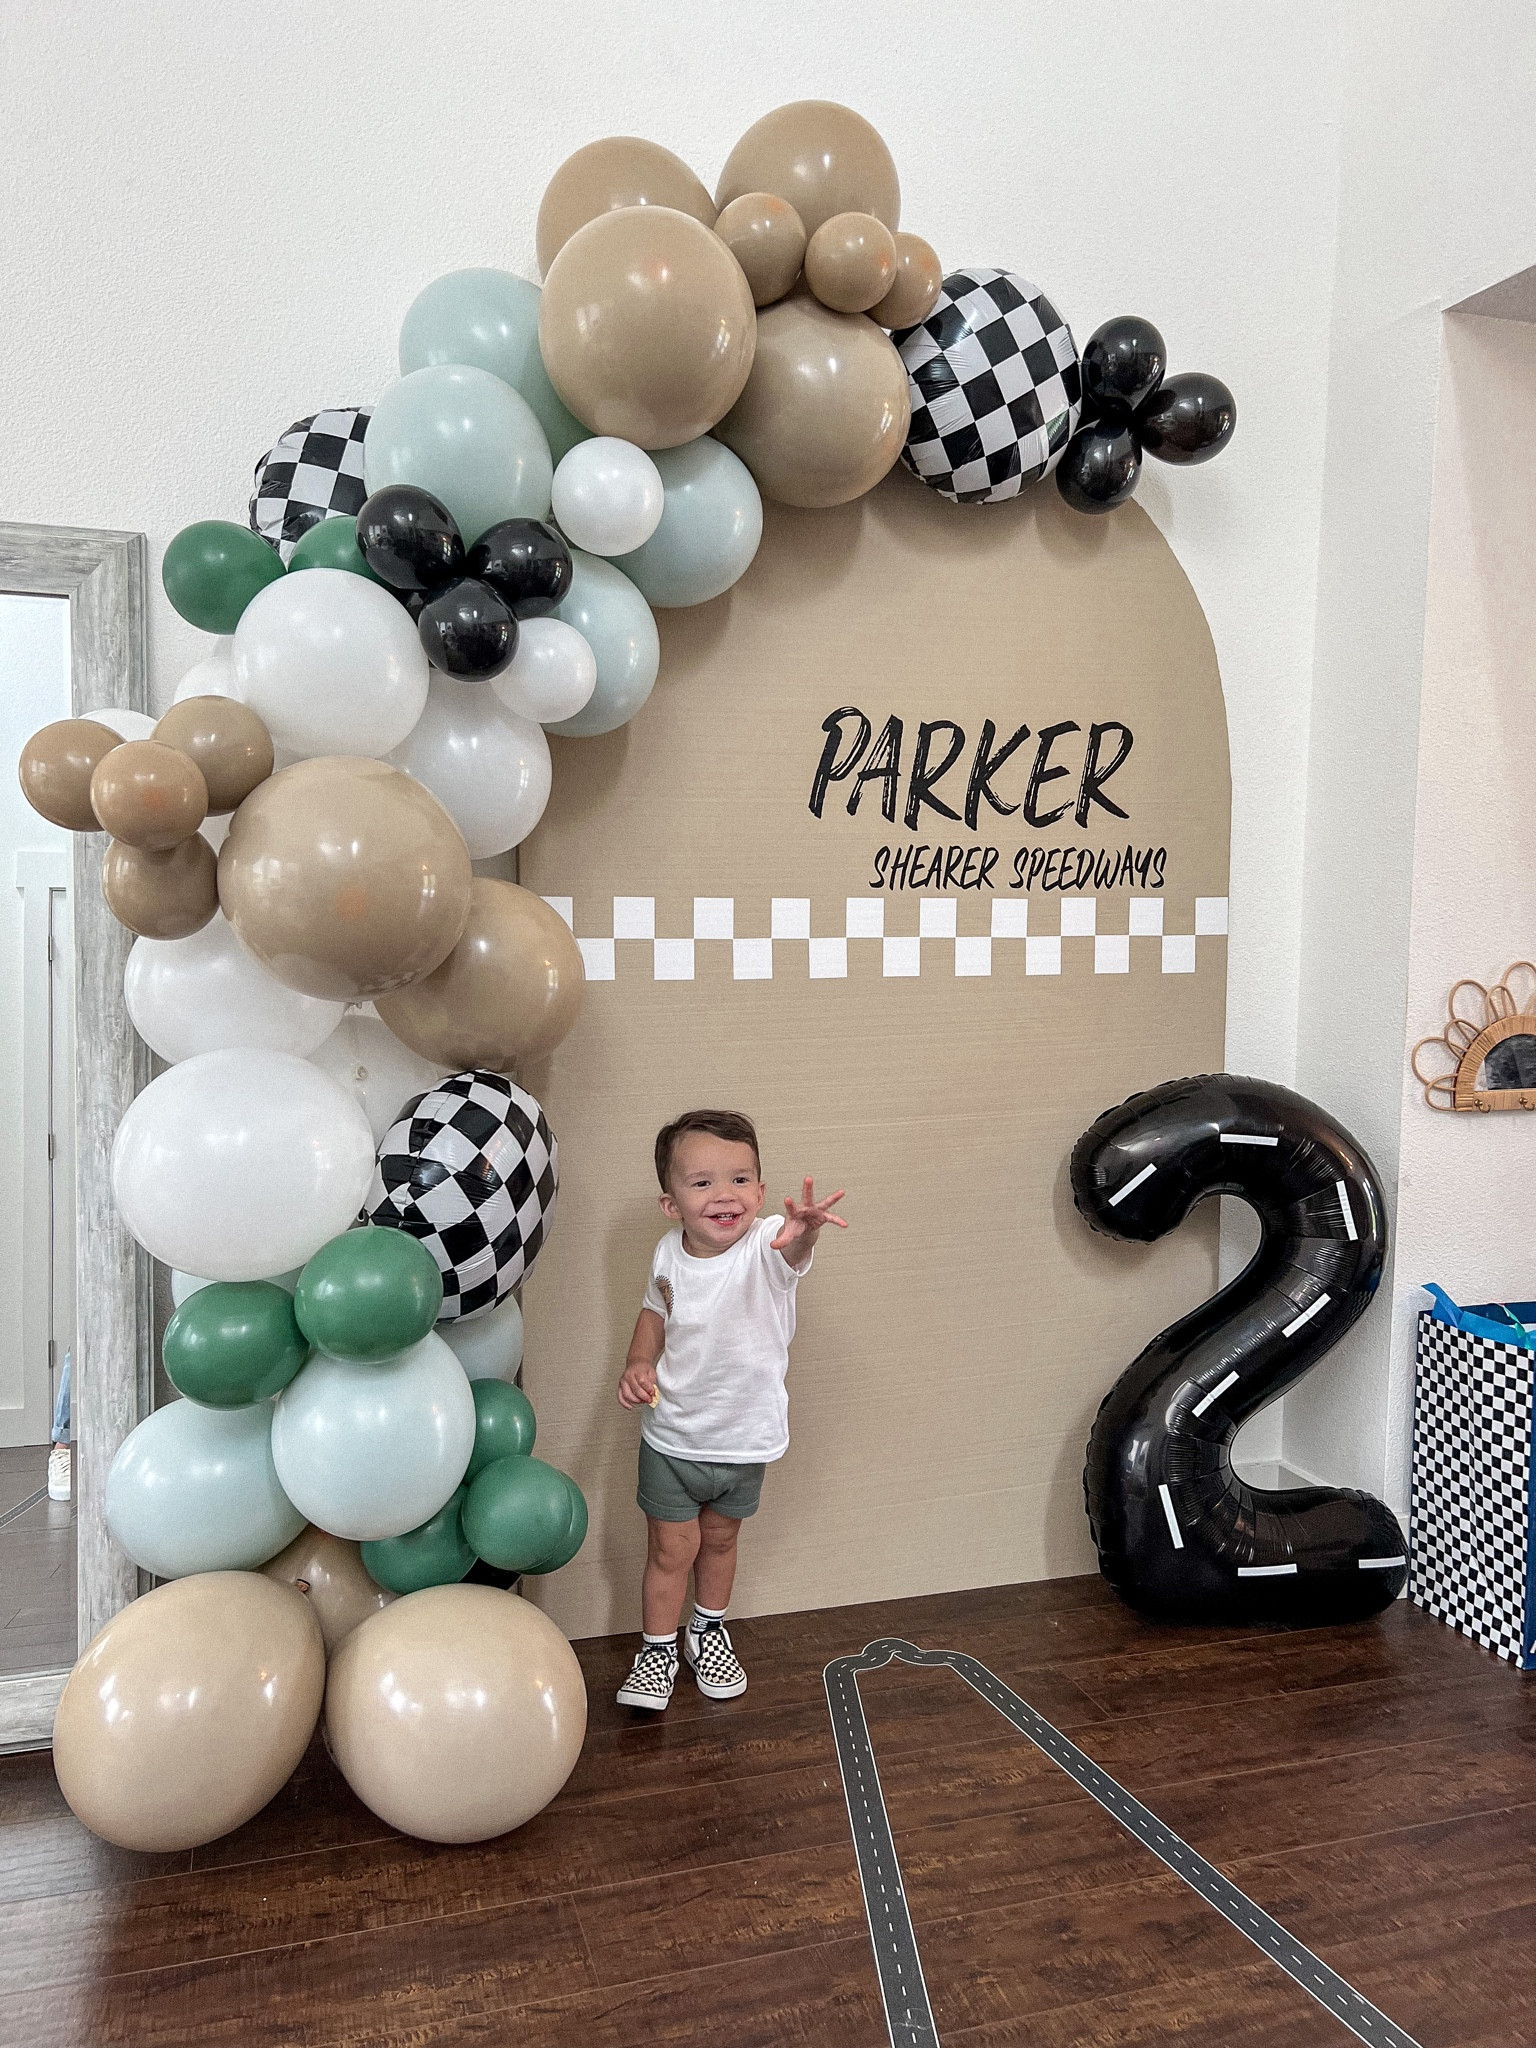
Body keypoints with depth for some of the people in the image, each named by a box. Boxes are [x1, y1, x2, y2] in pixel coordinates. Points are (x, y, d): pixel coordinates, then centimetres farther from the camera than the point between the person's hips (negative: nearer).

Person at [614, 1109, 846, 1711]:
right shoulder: (669, 1255, -14)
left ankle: (709, 1629, 48)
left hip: (745, 1437, 0)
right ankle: (657, 1650, 35)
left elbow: (792, 1250, -52)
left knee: (719, 1538, 22)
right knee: (671, 1549, 10)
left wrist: (803, 1231, -75)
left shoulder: (766, 1246, -26)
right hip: (671, 1435, 1)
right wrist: (639, 1364, -10)